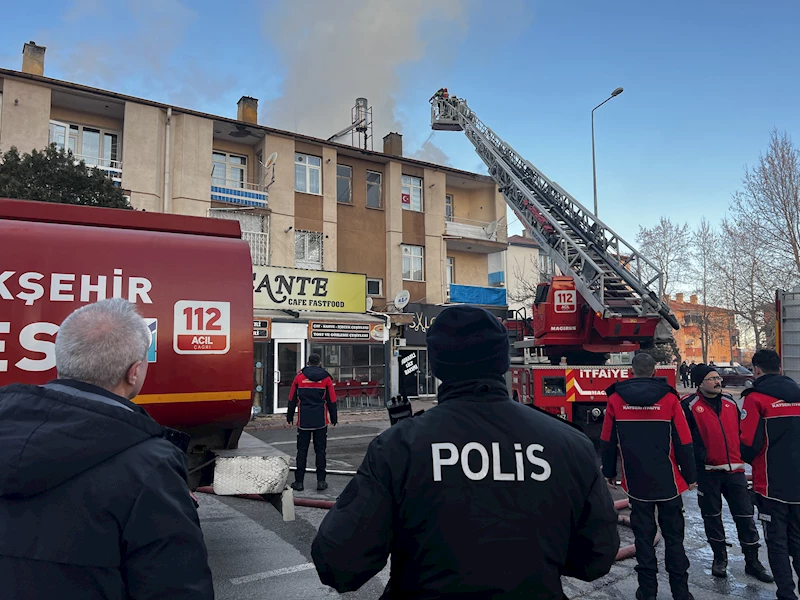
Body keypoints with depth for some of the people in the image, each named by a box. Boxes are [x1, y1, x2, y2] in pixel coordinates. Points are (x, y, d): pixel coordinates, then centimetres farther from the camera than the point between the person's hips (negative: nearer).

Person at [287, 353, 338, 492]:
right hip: (321, 421, 0)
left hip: (303, 421, 0)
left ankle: (299, 481, 8)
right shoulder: (326, 378, 0)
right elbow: (332, 400, 2)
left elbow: (292, 399, 5)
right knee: (320, 450, 6)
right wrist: (334, 418, 10)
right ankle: (321, 481, 6)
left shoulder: (299, 377, 1)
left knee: (302, 450, 6)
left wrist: (289, 417, 14)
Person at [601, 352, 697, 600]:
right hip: (668, 482, 0)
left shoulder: (615, 399, -5)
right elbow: (683, 443, -6)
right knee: (673, 537, 12)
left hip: (636, 483, 1)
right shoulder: (669, 398, -8)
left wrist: (609, 473, 12)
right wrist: (690, 476, 5)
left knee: (643, 536, 11)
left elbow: (608, 442, 0)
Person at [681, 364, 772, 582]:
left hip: (734, 469, 4)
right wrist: (698, 459, -15)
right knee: (712, 516, 9)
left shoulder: (730, 402, 8)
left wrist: (744, 455, 12)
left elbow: (740, 430, 18)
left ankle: (752, 561, 22)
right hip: (707, 471, -4)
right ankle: (720, 557, 27)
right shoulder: (690, 406, -9)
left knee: (745, 515, 8)